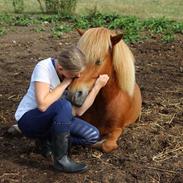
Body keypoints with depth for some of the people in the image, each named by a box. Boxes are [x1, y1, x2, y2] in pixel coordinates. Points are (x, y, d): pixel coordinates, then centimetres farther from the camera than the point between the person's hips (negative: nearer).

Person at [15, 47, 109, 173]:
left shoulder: (75, 74, -8)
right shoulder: (44, 68, -25)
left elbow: (78, 111, -13)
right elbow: (43, 105, -37)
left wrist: (98, 86, -19)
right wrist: (65, 83, -29)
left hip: (56, 119, 7)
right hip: (28, 120, -6)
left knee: (93, 136, -8)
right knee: (63, 105, -36)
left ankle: (48, 140, 5)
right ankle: (61, 159, -21)